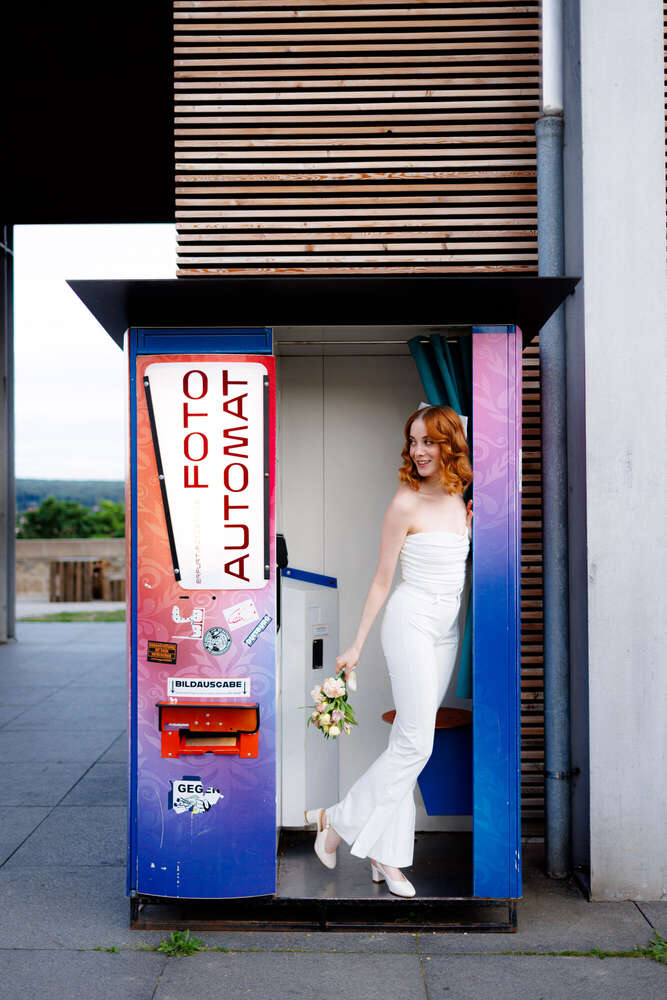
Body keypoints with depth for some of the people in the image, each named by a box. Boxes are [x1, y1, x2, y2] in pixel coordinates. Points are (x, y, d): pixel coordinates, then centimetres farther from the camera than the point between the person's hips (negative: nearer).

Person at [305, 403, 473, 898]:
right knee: (416, 742, -11)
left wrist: (475, 523, 8)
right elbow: (382, 580, -7)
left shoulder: (461, 500, 9)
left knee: (410, 740, 7)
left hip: (447, 628, 6)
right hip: (411, 621, -6)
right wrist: (356, 645, -6)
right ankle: (337, 819, 6)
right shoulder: (406, 504, -10)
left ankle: (387, 855, 13)